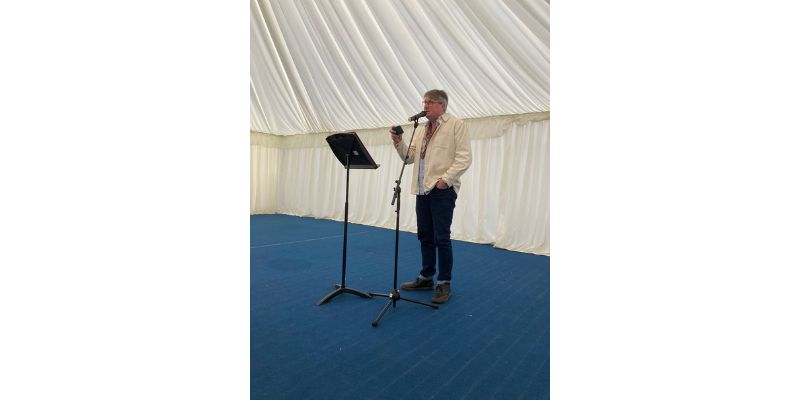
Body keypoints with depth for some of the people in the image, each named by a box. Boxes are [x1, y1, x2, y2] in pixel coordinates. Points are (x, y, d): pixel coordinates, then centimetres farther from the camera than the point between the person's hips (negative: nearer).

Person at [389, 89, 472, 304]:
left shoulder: (455, 125, -2)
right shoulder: (423, 131, 19)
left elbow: (464, 157, -10)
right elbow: (409, 157, 17)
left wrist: (446, 179, -18)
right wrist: (398, 142, 2)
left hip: (442, 190, -7)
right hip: (423, 190, 7)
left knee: (441, 238, -4)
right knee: (425, 236, 13)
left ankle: (444, 283, 9)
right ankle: (426, 277, 26)